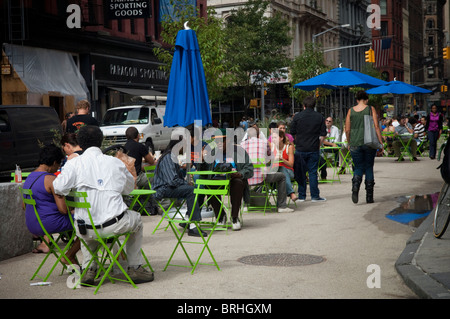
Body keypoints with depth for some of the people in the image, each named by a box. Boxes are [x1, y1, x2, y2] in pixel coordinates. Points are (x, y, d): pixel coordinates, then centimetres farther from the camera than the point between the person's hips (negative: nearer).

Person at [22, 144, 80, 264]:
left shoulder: (29, 177, 9)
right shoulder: (51, 179, -18)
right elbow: (63, 209, -21)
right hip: (49, 225, -9)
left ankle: (45, 243, 23)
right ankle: (69, 257, 6)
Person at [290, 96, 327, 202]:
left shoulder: (297, 116, 0)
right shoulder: (319, 117, 1)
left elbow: (292, 133, 4)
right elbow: (323, 135, 0)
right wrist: (318, 145, 12)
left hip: (300, 149, 0)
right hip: (314, 150, 0)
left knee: (301, 173, 8)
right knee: (313, 172, 4)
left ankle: (301, 196, 11)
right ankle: (315, 196, 4)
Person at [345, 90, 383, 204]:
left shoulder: (351, 111, 5)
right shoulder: (371, 109, 0)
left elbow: (347, 130, 5)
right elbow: (376, 127, -5)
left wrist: (349, 143, 18)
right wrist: (381, 143, -1)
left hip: (355, 144, 1)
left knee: (358, 168, 9)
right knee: (369, 168, 9)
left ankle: (355, 188, -20)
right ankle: (369, 197, 11)